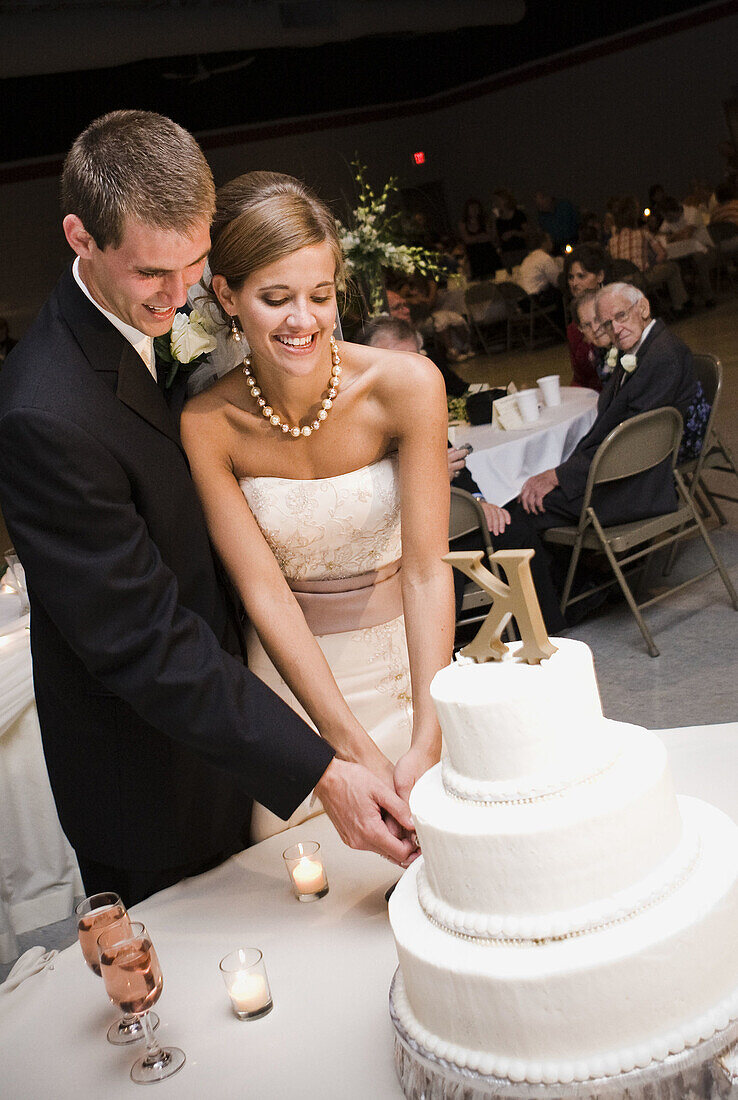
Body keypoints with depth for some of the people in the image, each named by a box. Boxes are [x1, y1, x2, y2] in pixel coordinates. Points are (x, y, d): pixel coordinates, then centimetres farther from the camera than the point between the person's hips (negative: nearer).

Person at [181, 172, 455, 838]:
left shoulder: (407, 385, -18)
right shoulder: (205, 426, -17)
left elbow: (427, 568, -21)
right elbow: (264, 591, -18)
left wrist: (427, 744, -30)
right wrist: (355, 751, -26)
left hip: (408, 653, 1)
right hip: (291, 668, 0)